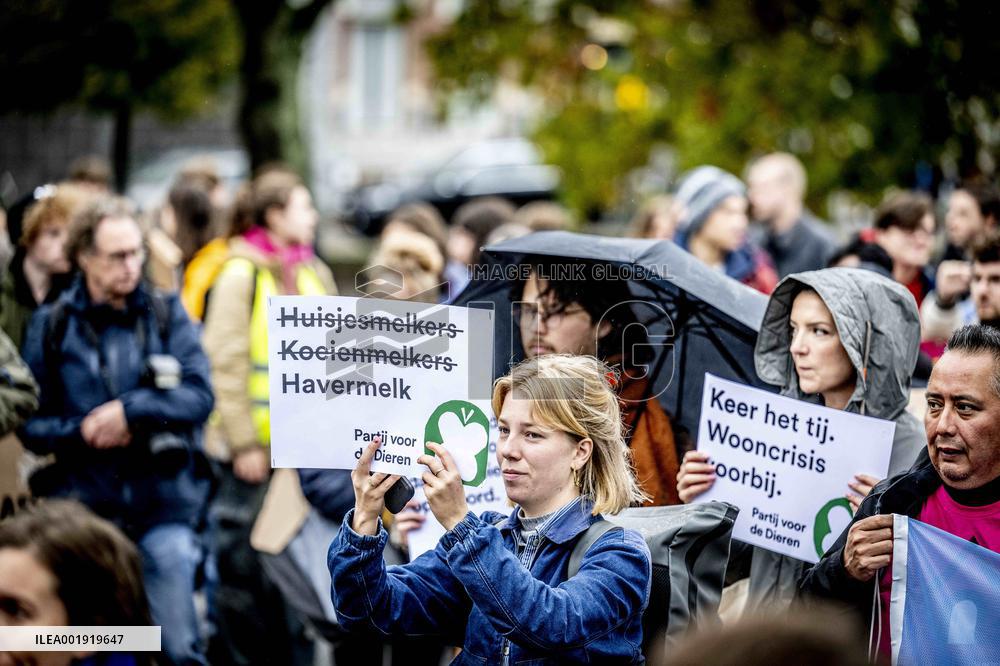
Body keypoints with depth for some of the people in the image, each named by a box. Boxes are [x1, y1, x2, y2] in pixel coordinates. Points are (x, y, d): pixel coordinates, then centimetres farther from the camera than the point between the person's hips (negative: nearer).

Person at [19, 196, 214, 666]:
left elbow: (199, 395, -6)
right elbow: (30, 424, 3)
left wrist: (131, 411, -17)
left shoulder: (167, 314, 5)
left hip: (163, 507, 0)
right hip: (84, 506, 1)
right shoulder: (52, 326, 4)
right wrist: (82, 432, -14)